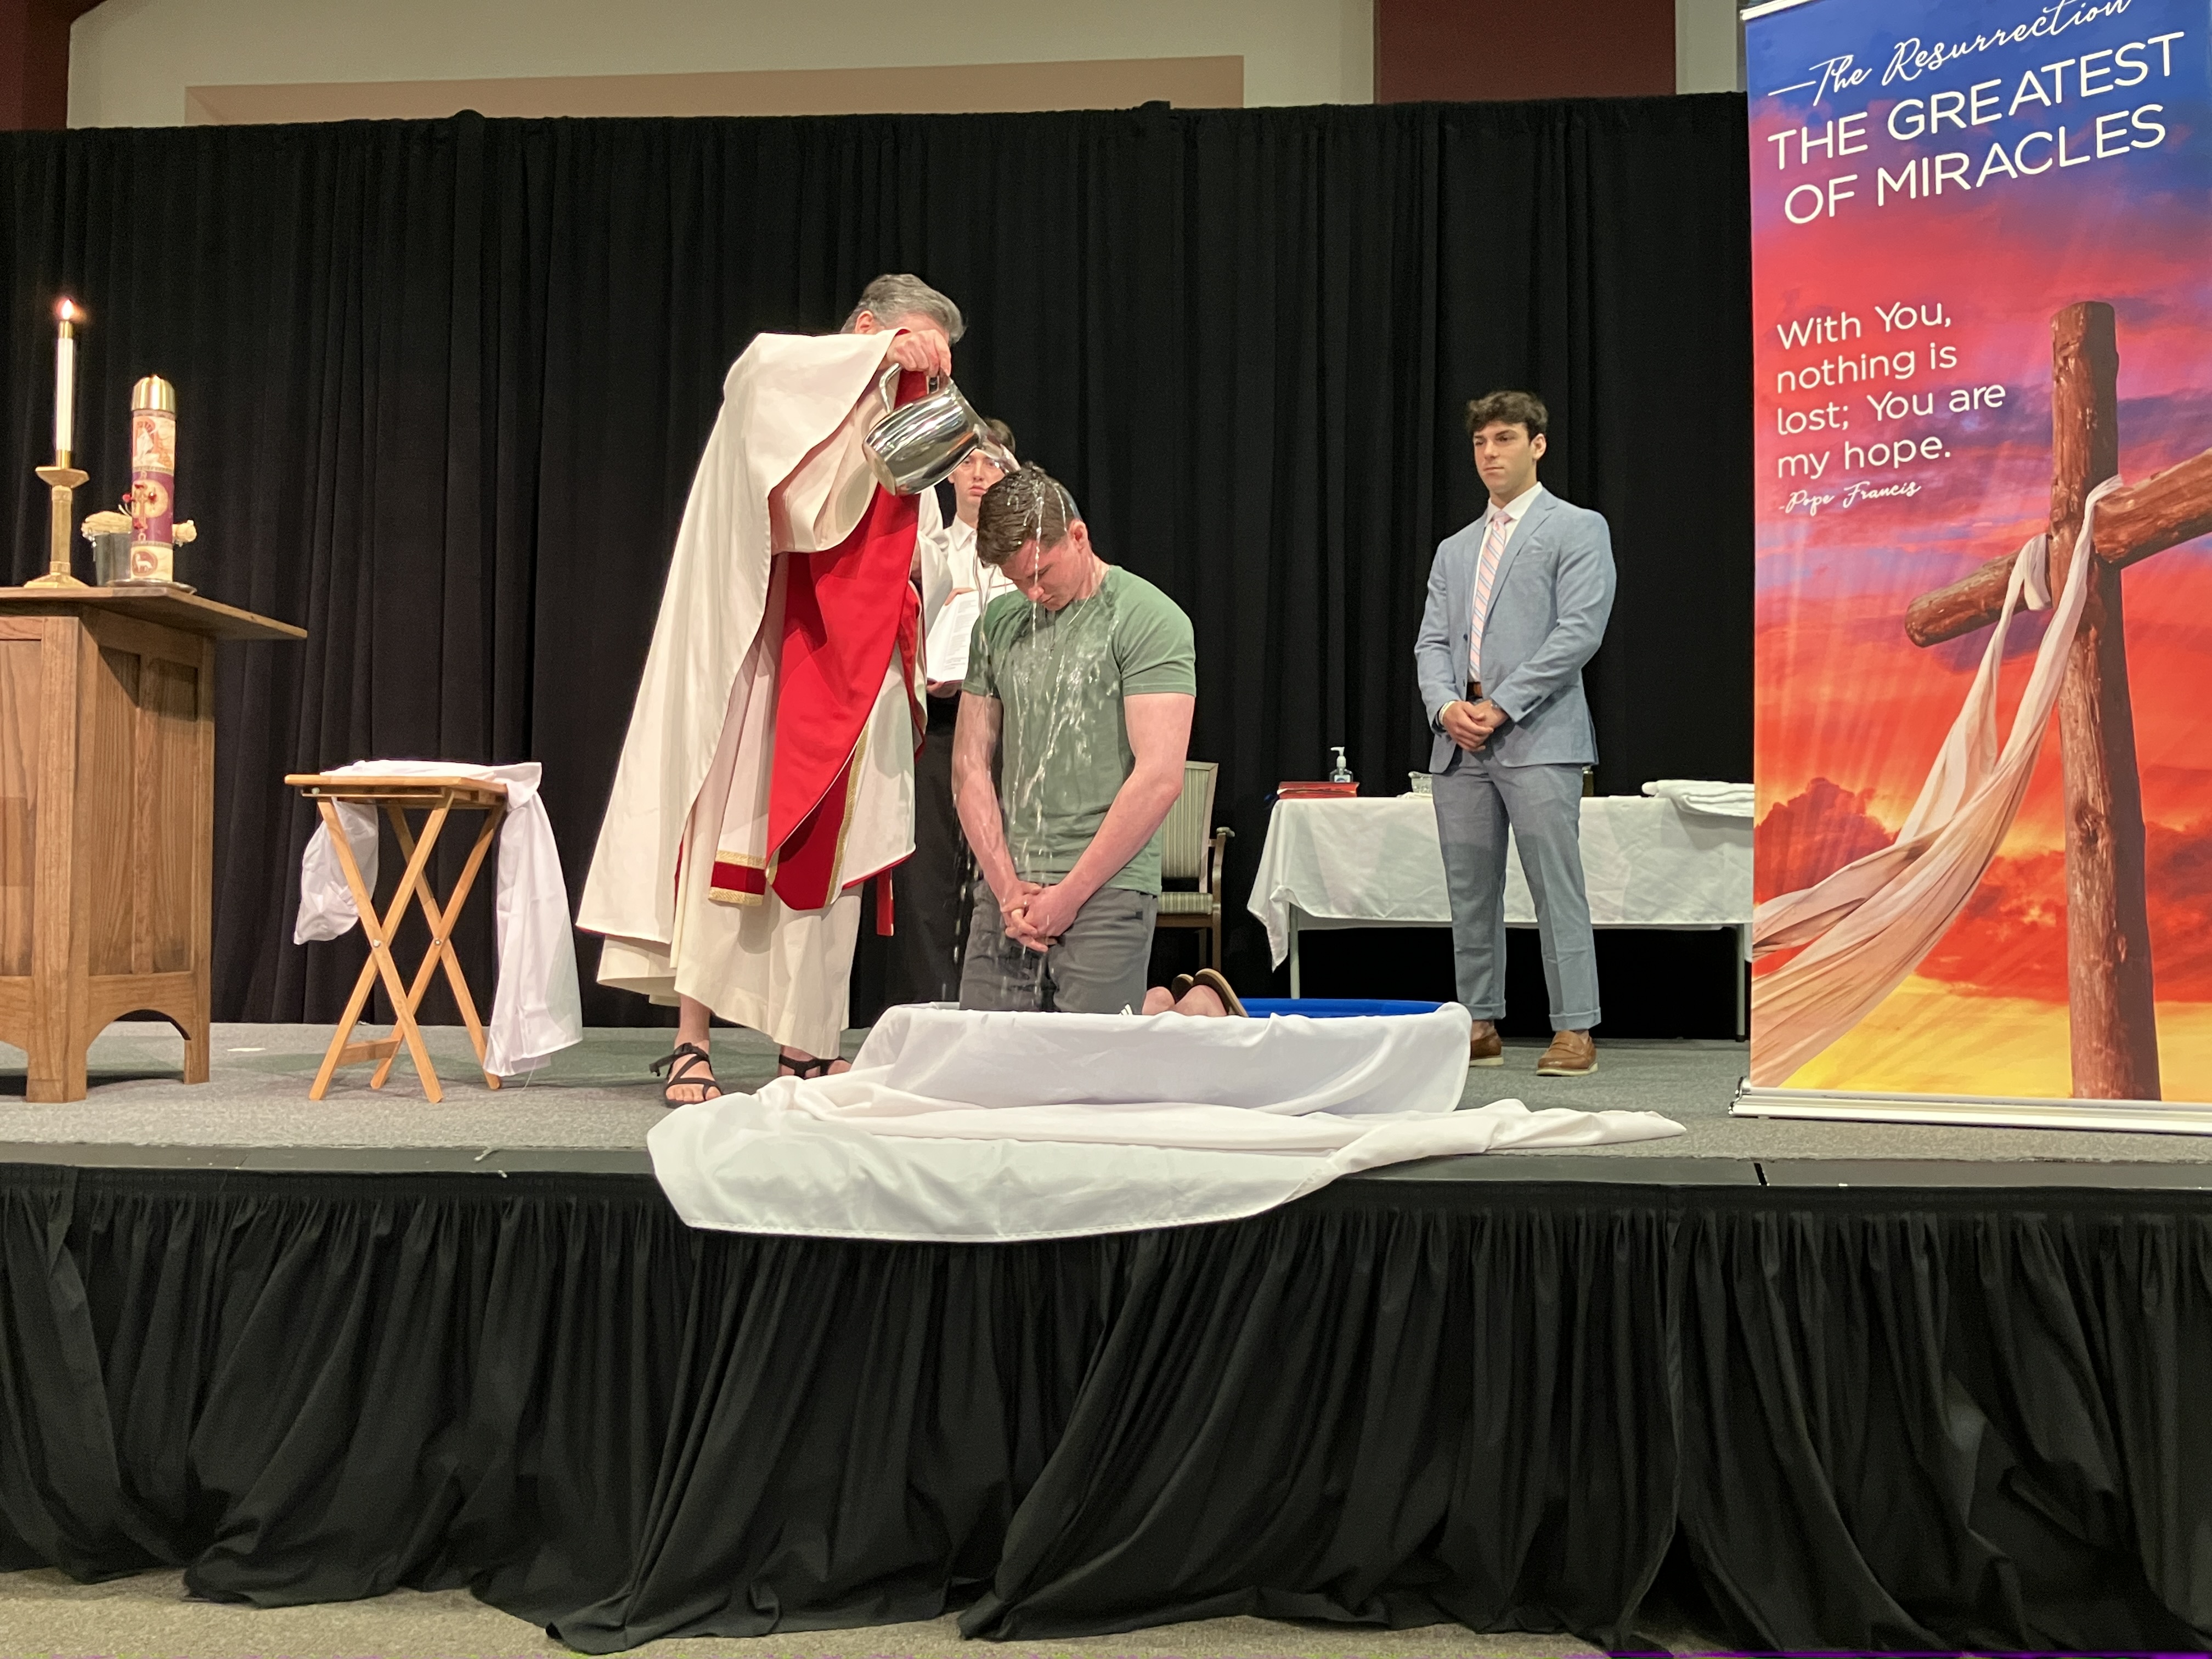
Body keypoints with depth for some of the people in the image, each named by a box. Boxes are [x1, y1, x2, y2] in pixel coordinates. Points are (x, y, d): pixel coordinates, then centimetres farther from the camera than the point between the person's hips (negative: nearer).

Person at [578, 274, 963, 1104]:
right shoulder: (788, 378, 1)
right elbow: (761, 367, -25)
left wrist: (925, 655, 2)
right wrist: (885, 354, -24)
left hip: (839, 685, 6)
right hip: (750, 671, -6)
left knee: (818, 851, 3)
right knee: (726, 843, -6)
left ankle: (803, 1050, 8)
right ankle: (690, 1049, -2)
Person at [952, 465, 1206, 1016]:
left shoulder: (1150, 619, -4)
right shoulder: (999, 623, 12)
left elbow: (1159, 778, -11)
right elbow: (970, 764, 11)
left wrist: (1069, 894, -10)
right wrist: (1007, 886, -1)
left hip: (1108, 889, -5)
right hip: (1005, 891, 5)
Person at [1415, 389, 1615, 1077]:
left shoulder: (1577, 529, 4)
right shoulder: (1454, 550, 23)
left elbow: (1579, 630, -8)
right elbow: (1431, 641, 15)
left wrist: (1500, 705, -13)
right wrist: (1446, 706, -6)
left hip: (1538, 736, -6)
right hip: (1459, 741, 6)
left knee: (1556, 890, -8)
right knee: (1470, 893, 7)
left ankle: (1574, 1031, -4)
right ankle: (1480, 1025, 15)